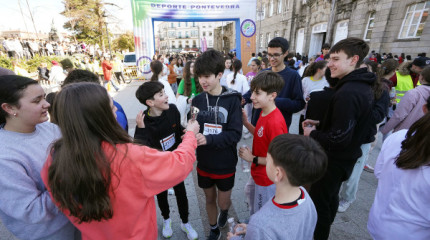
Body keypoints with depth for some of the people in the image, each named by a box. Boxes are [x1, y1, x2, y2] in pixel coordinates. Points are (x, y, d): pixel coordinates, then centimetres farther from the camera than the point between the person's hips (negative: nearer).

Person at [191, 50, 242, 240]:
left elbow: (235, 134, -19)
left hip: (225, 164, -2)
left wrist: (208, 139, -32)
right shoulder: (197, 100, -5)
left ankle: (225, 211, 55)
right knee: (210, 199, 21)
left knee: (223, 202, 17)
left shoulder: (232, 100, -14)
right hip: (204, 162, 3)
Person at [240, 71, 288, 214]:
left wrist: (253, 159, -21)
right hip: (258, 174, 9)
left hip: (267, 180, -9)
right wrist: (245, 122, -3)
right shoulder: (264, 112, -3)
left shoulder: (275, 122, -32)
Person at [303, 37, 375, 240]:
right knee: (330, 196, 27)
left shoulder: (347, 93, -28)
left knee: (318, 201, 7)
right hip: (346, 156, 10)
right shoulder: (362, 86, 4)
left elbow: (339, 138, -29)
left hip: (334, 160, -10)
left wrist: (312, 134, -14)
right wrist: (320, 124, 5)